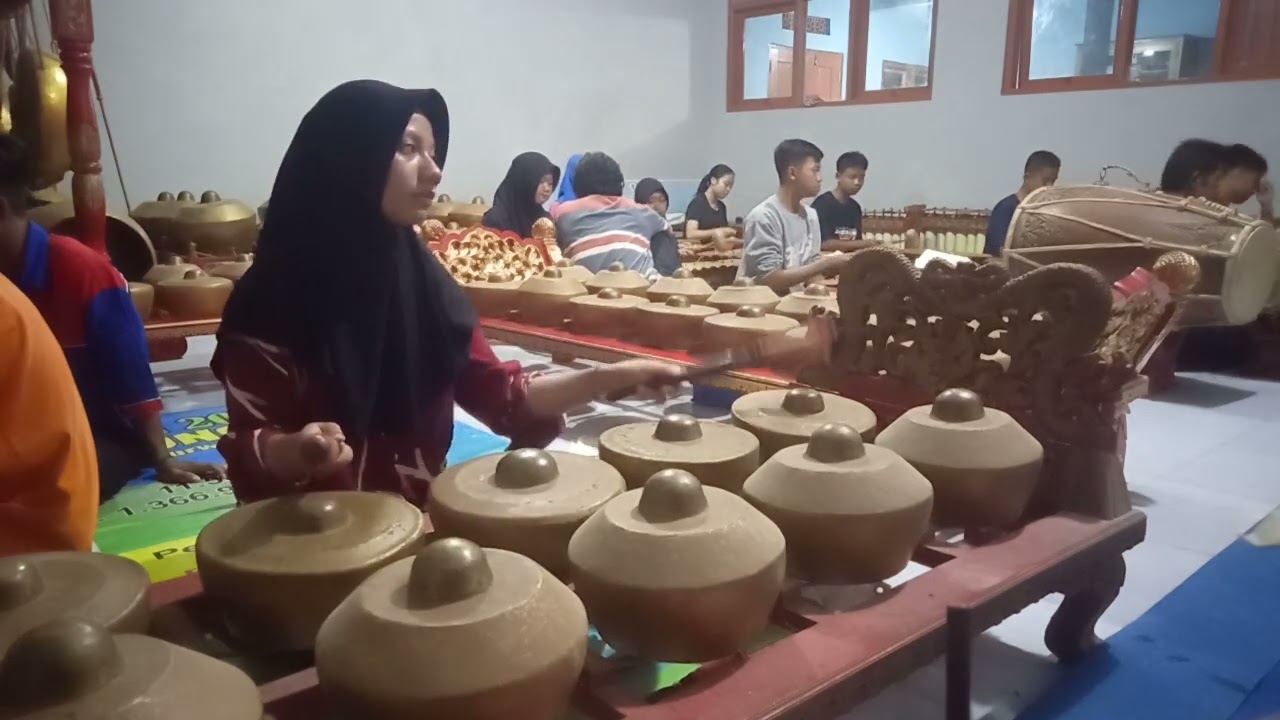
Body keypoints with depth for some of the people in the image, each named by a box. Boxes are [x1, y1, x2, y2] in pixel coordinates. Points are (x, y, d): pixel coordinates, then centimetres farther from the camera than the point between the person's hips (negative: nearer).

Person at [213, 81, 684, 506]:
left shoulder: (422, 279, 2)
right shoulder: (276, 298, -11)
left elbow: (502, 396, 3)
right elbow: (246, 450, -8)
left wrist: (613, 377, -8)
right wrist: (297, 451, -31)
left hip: (422, 519, 5)